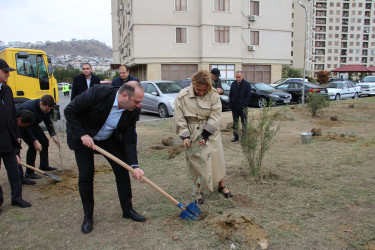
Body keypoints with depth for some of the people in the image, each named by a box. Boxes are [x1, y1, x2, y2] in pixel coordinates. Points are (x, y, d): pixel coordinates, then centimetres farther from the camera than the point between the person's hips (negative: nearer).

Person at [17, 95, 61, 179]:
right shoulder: (28, 108, -38)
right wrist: (35, 141, -34)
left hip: (33, 124, 7)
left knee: (45, 141, 5)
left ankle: (44, 166, 21)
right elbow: (25, 126, -31)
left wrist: (53, 135, -14)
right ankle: (29, 172, -9)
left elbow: (48, 122, -3)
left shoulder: (46, 108, -17)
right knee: (32, 146, -19)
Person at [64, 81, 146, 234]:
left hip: (109, 139, 4)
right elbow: (69, 111, -21)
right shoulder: (97, 93, -33)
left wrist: (134, 166, -22)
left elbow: (128, 141, -14)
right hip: (83, 137, -3)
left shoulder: (133, 111, -20)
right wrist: (82, 134, -26)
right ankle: (88, 216, 17)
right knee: (86, 176, -3)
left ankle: (128, 210, 17)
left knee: (122, 170, -1)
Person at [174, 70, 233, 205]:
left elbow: (215, 116, -12)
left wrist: (205, 135, -16)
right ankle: (198, 191, 24)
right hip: (192, 134, 0)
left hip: (210, 133, 1)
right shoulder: (182, 96, -13)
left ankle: (221, 186, 32)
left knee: (217, 158, 9)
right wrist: (185, 136, -15)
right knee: (195, 162, 6)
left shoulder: (213, 95, -12)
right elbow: (179, 118, -8)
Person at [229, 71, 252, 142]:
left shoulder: (247, 84, -5)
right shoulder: (233, 84, 7)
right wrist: (231, 103, 1)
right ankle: (235, 136, 17)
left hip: (243, 108, -4)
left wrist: (243, 105, -14)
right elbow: (230, 95, 13)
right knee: (235, 123, 9)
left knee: (244, 122, 4)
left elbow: (248, 96, -6)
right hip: (234, 107, 4)